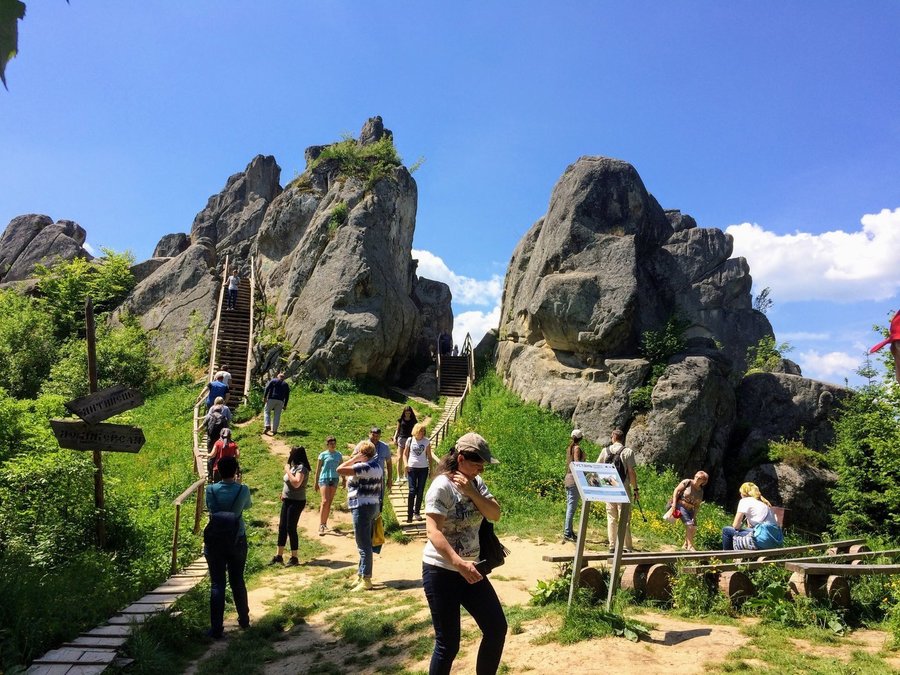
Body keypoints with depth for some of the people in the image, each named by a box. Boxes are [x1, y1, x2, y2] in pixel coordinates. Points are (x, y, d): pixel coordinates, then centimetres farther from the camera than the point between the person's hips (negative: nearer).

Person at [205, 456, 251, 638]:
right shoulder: (243, 490, -11)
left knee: (217, 584, 4)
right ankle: (244, 620, 30)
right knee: (237, 581, 16)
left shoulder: (211, 490, -11)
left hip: (216, 541, -1)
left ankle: (216, 628, 4)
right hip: (237, 541, 1)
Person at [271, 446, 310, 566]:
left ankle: (294, 558, 4)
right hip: (287, 501, 9)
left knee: (291, 528, -6)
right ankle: (278, 556, 21)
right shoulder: (294, 466, 12)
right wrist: (284, 493, 7)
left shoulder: (301, 468, -17)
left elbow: (296, 483, -30)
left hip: (296, 502, -9)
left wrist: (288, 471, -21)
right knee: (282, 527, 12)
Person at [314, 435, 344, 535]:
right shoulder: (323, 455, -1)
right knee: (325, 501, -13)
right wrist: (316, 482, 3)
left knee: (329, 502, 6)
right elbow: (318, 469, 3)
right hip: (324, 479, -3)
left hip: (334, 479, 4)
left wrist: (343, 479, 11)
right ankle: (321, 525, -11)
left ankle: (325, 523, 17)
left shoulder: (339, 455, 8)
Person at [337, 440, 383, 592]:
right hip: (372, 505, 10)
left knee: (364, 545, -4)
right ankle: (361, 575, 28)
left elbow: (340, 469, -24)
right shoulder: (376, 466, 10)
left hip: (362, 507, -10)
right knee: (365, 544, 18)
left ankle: (365, 580, 2)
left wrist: (354, 459, -15)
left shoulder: (364, 467, -20)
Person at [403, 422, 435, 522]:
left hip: (423, 468, 1)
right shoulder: (410, 440, 1)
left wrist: (431, 469, 5)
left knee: (420, 491, 7)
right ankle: (409, 514, -3)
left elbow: (429, 456, 8)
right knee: (412, 491, -7)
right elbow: (405, 454, 8)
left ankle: (417, 512, 20)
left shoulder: (427, 442, 2)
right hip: (412, 468, -1)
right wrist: (406, 464, -8)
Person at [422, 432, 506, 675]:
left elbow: (495, 514, -4)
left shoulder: (476, 483, 4)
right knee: (448, 644, 1)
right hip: (441, 572, -7)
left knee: (497, 628, 11)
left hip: (471, 569, 8)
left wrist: (471, 492, -19)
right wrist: (459, 563, -38)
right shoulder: (442, 486, -19)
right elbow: (433, 531, -27)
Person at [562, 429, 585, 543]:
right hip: (574, 479, -9)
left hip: (568, 478, 9)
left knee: (569, 507, 12)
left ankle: (569, 532, 17)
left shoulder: (569, 448, 14)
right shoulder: (577, 448, -10)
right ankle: (567, 533, -8)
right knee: (572, 507, -7)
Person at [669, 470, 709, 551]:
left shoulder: (700, 491, 7)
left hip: (690, 510, 6)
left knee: (694, 528, -1)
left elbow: (697, 505, 6)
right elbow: (676, 490, -10)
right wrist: (674, 504, -17)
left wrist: (694, 516, -4)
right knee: (689, 524, -18)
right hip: (680, 505, -6)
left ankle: (685, 545, 16)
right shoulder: (687, 482, -8)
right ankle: (690, 546, -11)